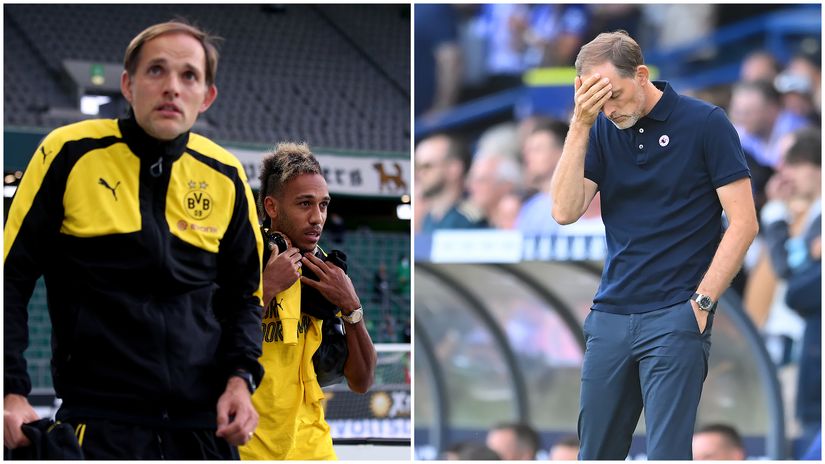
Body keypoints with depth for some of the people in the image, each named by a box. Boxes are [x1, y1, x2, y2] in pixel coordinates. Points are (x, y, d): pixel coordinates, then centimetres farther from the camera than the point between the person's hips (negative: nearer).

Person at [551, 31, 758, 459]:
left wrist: (701, 303, -11)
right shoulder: (601, 130, 8)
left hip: (675, 318, -5)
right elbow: (565, 211, -4)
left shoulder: (705, 123, -5)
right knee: (596, 453, 9)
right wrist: (580, 125, -10)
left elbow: (743, 222, -7)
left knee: (667, 453, -10)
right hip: (609, 316, 5)